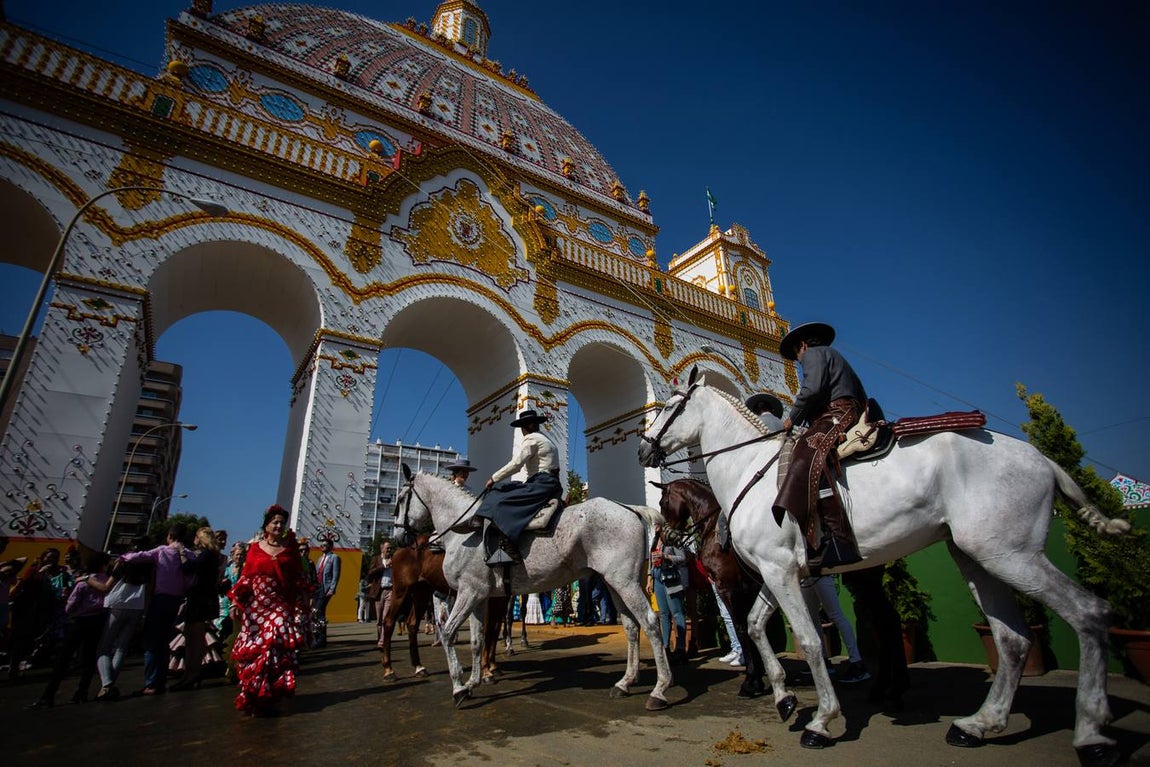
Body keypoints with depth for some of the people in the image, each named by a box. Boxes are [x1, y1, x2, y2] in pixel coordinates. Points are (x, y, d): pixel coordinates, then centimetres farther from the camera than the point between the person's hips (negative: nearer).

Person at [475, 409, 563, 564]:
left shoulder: (530, 439, -4)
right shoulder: (546, 440, 26)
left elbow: (515, 464, -13)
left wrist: (494, 479, -2)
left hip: (542, 484, -10)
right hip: (552, 484, 10)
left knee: (501, 502, -18)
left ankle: (509, 549, -31)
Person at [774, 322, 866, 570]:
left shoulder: (813, 353, 7)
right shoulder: (834, 357, 36)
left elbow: (812, 389, -12)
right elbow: (863, 398, 34)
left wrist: (792, 418, -1)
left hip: (834, 416, -11)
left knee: (806, 461, -30)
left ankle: (837, 538, -46)